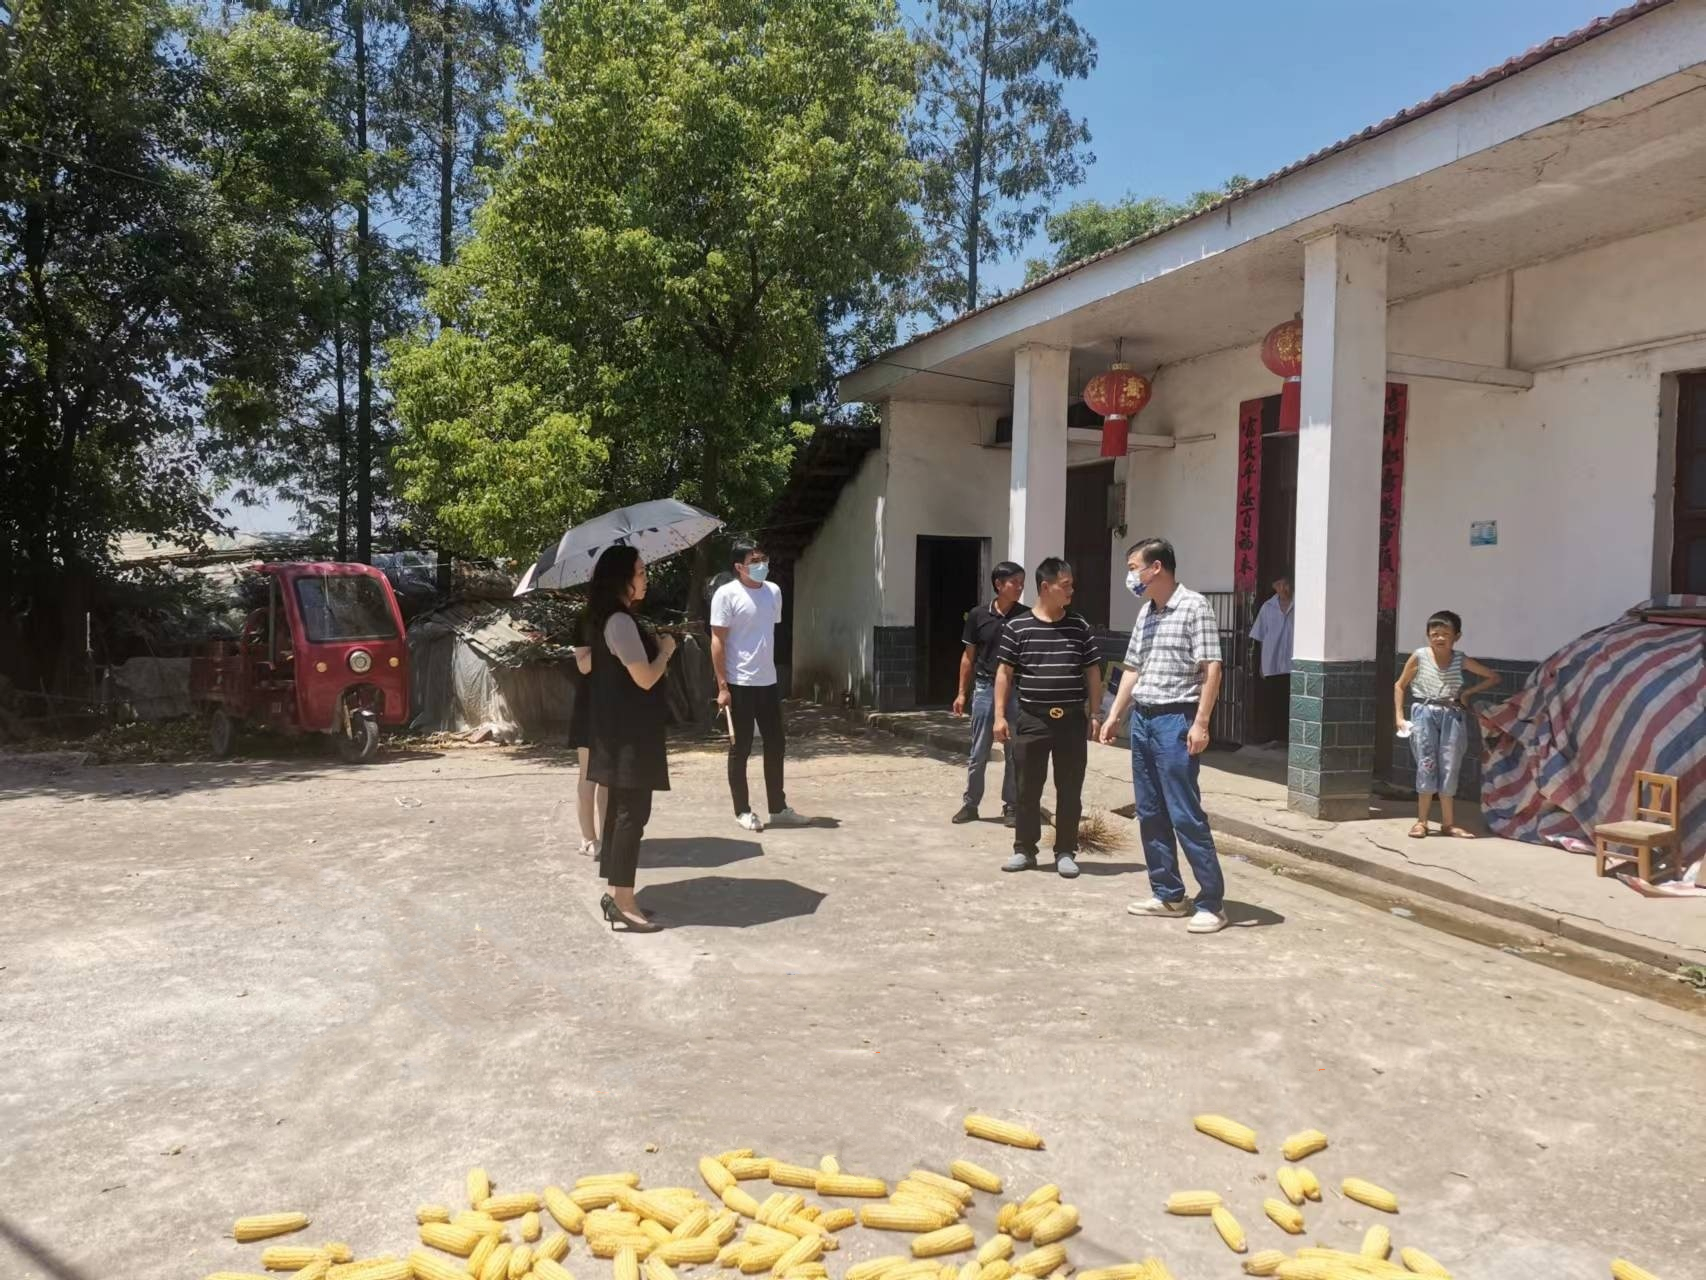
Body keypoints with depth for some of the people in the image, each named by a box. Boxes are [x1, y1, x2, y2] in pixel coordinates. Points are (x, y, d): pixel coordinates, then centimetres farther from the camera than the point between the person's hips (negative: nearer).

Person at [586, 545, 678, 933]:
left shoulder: (611, 619, 14)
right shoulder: (621, 621, -18)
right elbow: (645, 678, -20)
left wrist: (653, 645, 11)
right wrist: (665, 650, -4)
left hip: (622, 730, 11)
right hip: (631, 733, -11)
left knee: (621, 809, 13)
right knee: (632, 812, -7)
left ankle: (615, 894, 20)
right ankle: (623, 903, -4)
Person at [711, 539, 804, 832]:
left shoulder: (774, 591, 8)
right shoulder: (727, 594, -11)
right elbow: (717, 641, -11)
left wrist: (769, 671, 17)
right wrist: (722, 686, -16)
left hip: (768, 682, 6)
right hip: (740, 685, -6)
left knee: (776, 745, 12)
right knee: (740, 749, 4)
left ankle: (778, 808, 23)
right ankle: (742, 810, 15)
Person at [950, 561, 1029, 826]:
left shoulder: (1026, 617, -3)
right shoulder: (978, 615, -1)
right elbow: (969, 656, 7)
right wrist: (962, 693, 6)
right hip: (985, 689, 1)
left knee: (1014, 753, 6)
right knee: (978, 753, 8)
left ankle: (1010, 807, 18)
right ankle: (969, 804, 19)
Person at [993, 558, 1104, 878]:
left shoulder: (1080, 628, 4)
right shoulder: (1017, 627, -1)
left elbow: (1092, 673, 8)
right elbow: (1005, 673, 2)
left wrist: (1094, 714, 4)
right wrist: (1000, 715, -2)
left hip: (1072, 720, 1)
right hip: (1031, 720, -1)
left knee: (1070, 790, 5)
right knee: (1028, 789, 6)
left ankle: (1065, 852, 16)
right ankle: (1024, 849, 18)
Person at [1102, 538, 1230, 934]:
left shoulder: (1194, 607, -9)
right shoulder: (1145, 613, 14)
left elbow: (1211, 668, -13)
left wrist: (1200, 723, -19)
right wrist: (1113, 715, 18)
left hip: (1175, 721, -8)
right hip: (1142, 720, 8)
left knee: (1186, 815, -7)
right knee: (1150, 814, 10)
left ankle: (1211, 902, 1)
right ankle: (1169, 895, 20)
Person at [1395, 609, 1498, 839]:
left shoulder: (1461, 660, 1)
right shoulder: (1419, 656, -3)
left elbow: (1493, 677, 10)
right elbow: (1400, 685, 4)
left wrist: (1469, 692, 0)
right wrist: (1399, 716, -2)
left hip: (1452, 716, 2)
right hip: (1425, 714, -2)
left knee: (1449, 768, 3)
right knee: (1426, 766, -2)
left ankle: (1448, 823, 12)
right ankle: (1421, 821, 6)